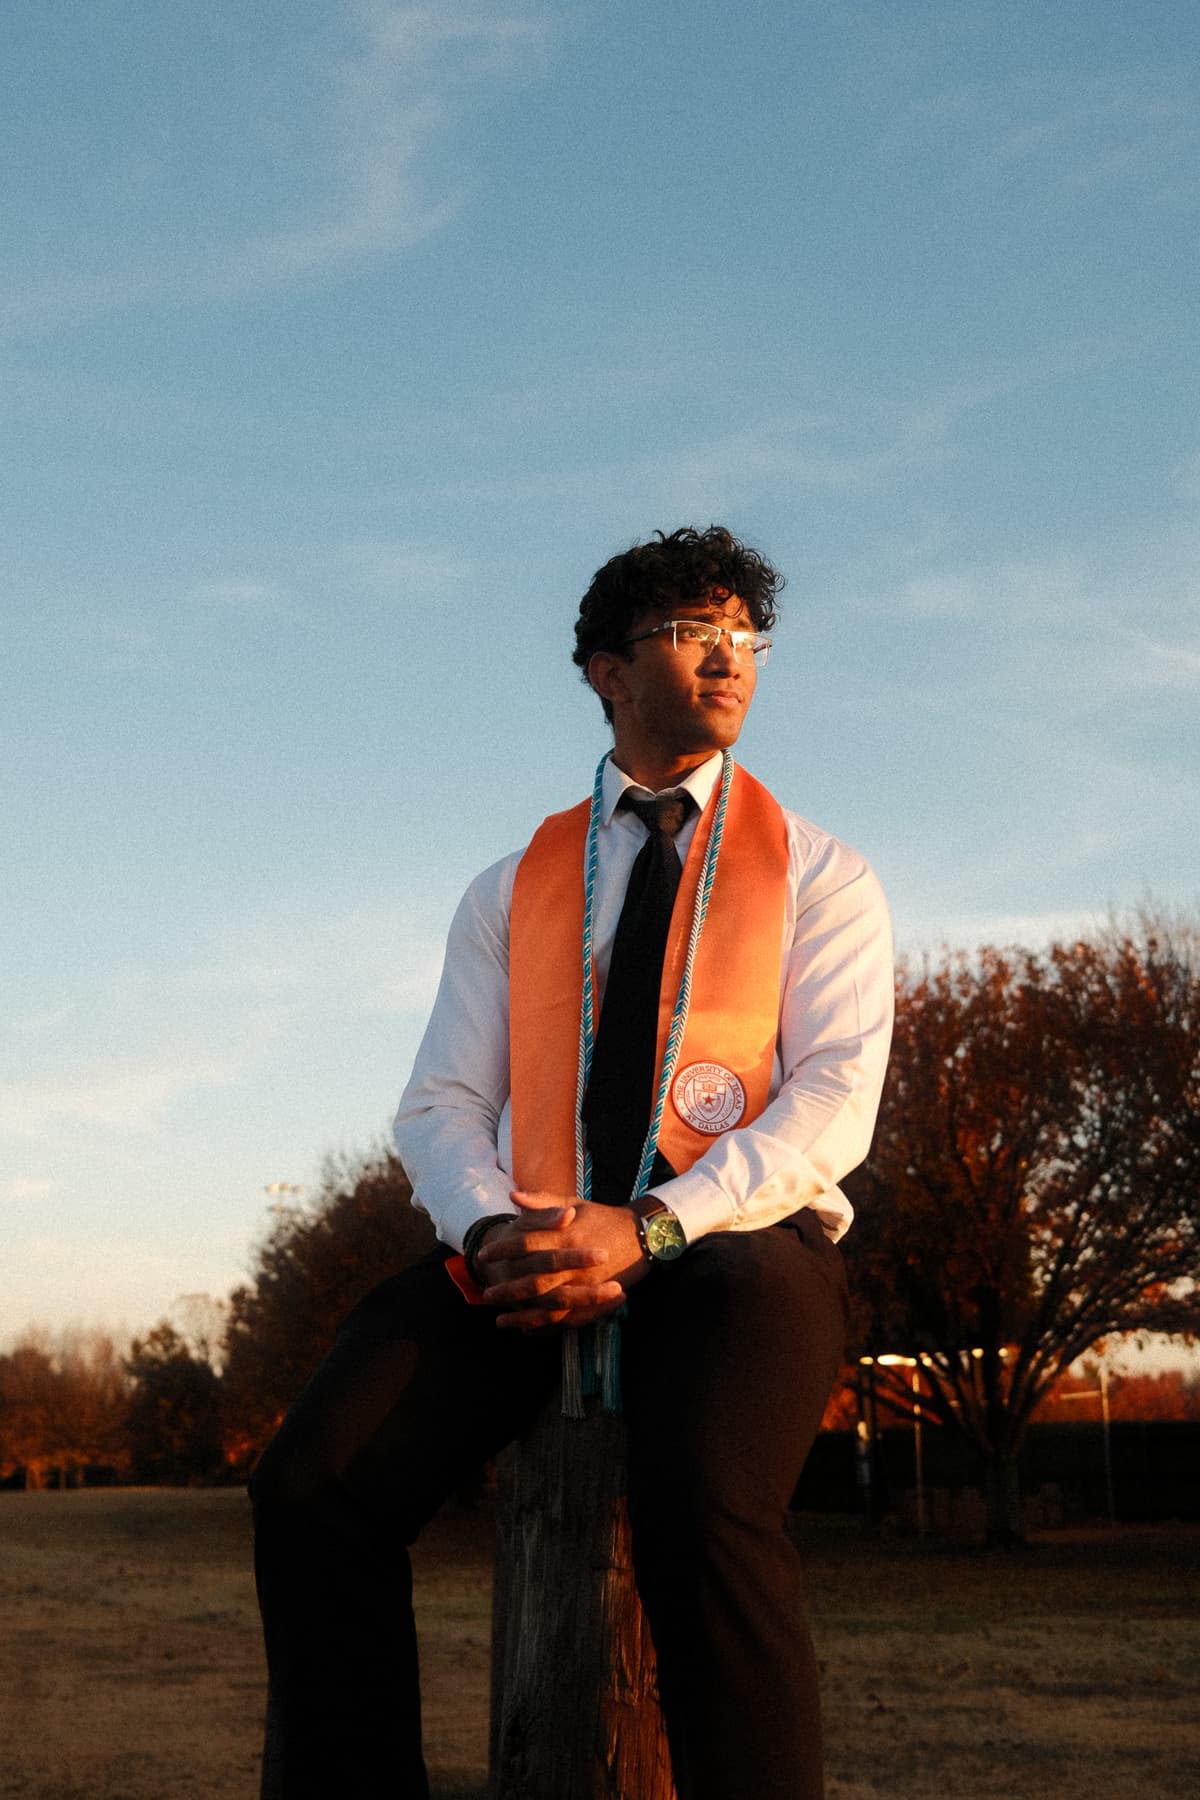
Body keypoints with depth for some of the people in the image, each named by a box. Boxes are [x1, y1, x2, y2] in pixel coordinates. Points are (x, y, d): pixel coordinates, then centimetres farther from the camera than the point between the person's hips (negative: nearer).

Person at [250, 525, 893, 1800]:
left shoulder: (818, 877, 11)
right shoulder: (509, 892, 20)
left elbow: (834, 1100, -3)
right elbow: (442, 1104, 11)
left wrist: (647, 1230, -19)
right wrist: (491, 1233, -13)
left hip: (737, 1243, -2)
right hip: (529, 1255, 3)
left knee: (701, 1504, -37)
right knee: (314, 1481, -24)